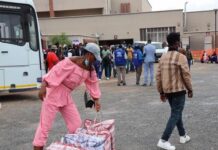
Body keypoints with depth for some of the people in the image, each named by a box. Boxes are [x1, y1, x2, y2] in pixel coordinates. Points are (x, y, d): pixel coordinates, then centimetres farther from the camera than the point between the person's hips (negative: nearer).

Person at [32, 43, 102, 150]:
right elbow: (55, 72, -26)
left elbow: (93, 83, 14)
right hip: (54, 93, -8)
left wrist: (96, 100, 12)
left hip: (66, 96, 8)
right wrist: (43, 87, -34)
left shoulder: (90, 69, 3)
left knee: (76, 124, 9)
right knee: (45, 125, -4)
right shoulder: (71, 62, -20)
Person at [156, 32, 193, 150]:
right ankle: (163, 141, -7)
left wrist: (161, 92, 11)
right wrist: (190, 89, 0)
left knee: (177, 113, 21)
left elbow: (158, 76, 5)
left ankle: (183, 136, 32)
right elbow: (186, 75, -13)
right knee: (175, 115, -2)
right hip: (178, 90, -7)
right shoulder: (181, 57, -14)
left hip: (167, 91, 7)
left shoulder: (163, 57, 5)